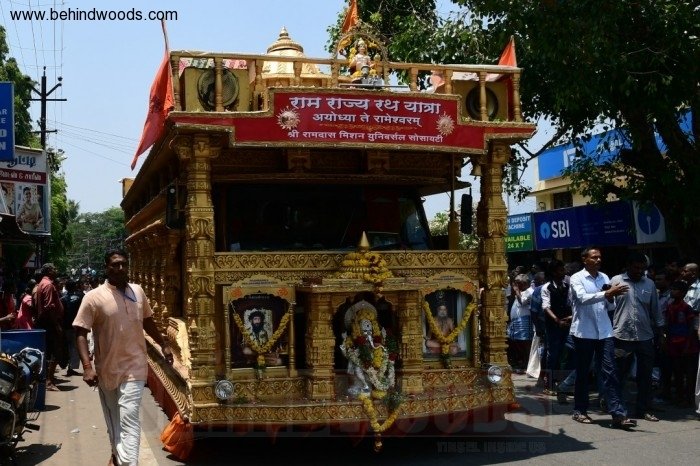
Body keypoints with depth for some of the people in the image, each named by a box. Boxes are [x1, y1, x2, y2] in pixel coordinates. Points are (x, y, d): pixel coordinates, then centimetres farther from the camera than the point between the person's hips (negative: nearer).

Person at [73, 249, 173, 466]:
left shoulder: (138, 291, 2)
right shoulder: (94, 297, -11)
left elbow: (147, 321, 18)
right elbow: (80, 333, -12)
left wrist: (163, 345, 19)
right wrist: (87, 366, -22)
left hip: (134, 368, 1)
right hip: (107, 368, 0)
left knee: (129, 420, -9)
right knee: (113, 419, 18)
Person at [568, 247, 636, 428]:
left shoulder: (604, 277, 12)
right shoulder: (576, 278, -3)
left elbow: (608, 305, 17)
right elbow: (582, 298, -22)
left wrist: (612, 297, -6)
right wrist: (606, 293, -30)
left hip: (604, 331, 4)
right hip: (584, 331, -4)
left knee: (609, 372, -3)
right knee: (582, 372, 7)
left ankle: (618, 414, -6)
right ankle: (579, 410, 20)